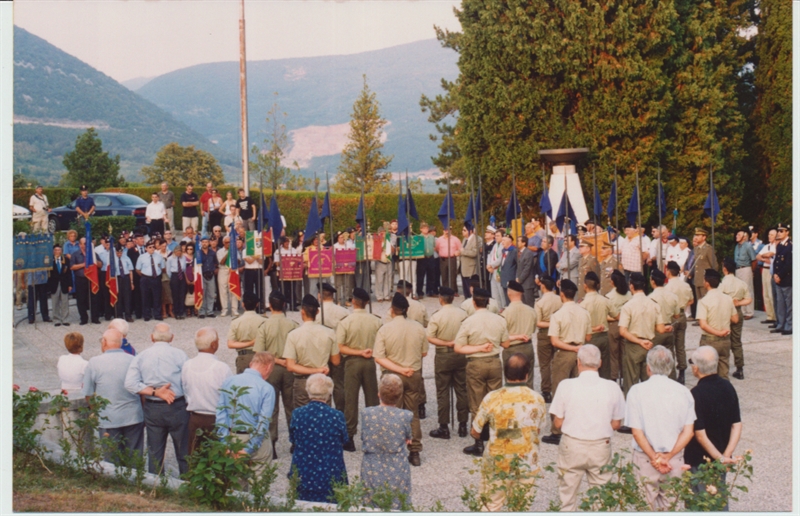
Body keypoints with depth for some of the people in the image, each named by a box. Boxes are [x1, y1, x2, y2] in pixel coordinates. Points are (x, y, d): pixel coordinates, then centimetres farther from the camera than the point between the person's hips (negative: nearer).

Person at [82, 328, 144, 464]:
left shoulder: (94, 363, -9)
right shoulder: (134, 361, -4)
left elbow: (88, 395, -1)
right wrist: (144, 415, 19)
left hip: (108, 420, -2)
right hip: (133, 417, 2)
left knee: (112, 463, 9)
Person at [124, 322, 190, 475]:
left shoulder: (141, 356, 1)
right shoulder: (179, 354, -6)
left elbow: (130, 383, -10)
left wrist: (154, 392, -11)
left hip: (152, 409, 2)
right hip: (177, 407, -2)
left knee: (155, 455, 12)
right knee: (184, 453, 7)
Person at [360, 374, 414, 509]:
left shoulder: (366, 413, -8)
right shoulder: (406, 416, -11)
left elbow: (363, 438, 4)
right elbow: (408, 438, 5)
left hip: (372, 469, 1)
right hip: (396, 470, -1)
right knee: (397, 506, 2)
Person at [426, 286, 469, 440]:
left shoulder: (437, 316, -13)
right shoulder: (463, 314, -5)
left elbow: (429, 338, -16)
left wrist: (445, 343, -12)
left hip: (443, 356, -3)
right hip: (460, 354, 3)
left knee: (443, 391, 4)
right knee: (462, 390, 11)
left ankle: (444, 428, 6)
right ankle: (462, 425, 16)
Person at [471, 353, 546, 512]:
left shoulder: (492, 398, -15)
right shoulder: (538, 399, -8)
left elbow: (475, 432, -5)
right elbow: (538, 431, 6)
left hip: (497, 464, -2)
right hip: (528, 466, 2)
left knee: (489, 508, 10)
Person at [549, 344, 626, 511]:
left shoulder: (566, 385, -10)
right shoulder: (612, 387, -6)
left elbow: (557, 423, -5)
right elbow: (616, 424, 2)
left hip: (571, 446, -1)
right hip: (601, 447, 1)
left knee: (567, 498, 11)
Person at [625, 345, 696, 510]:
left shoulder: (637, 391, -9)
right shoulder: (683, 391, -3)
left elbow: (637, 431, -12)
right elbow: (688, 432, -6)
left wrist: (654, 458, -8)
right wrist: (668, 456, -7)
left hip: (645, 459, -2)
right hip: (675, 460, 2)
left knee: (647, 508, 11)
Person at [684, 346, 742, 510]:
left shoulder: (697, 394, -23)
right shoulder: (728, 387, -3)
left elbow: (700, 434, -23)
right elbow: (737, 425, -4)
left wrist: (719, 458, -15)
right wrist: (727, 454, -9)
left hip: (700, 459, -6)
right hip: (722, 460, 6)